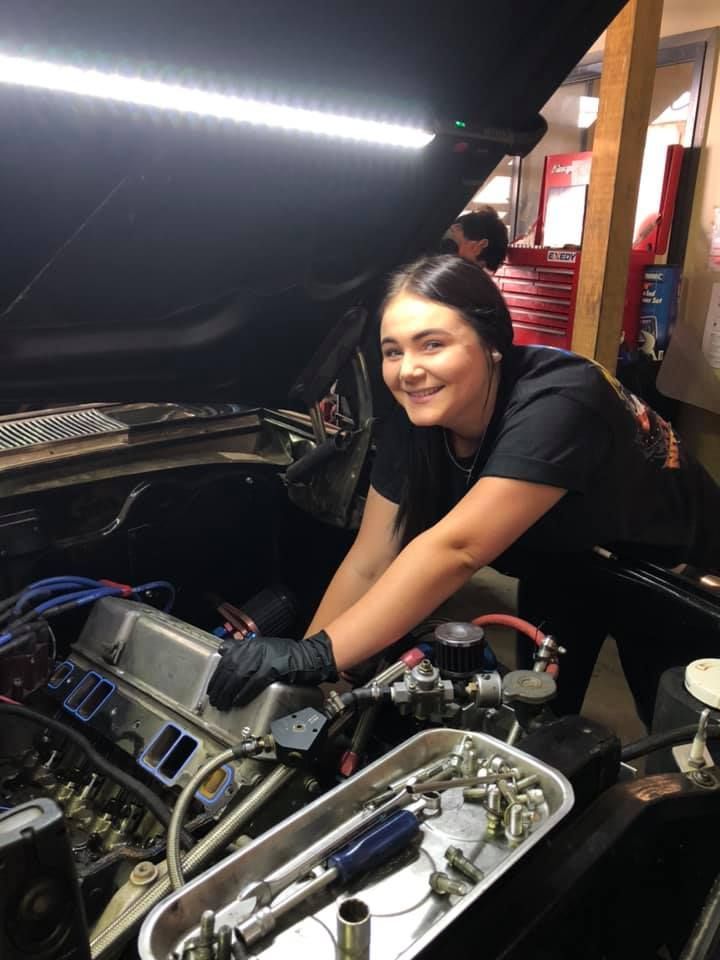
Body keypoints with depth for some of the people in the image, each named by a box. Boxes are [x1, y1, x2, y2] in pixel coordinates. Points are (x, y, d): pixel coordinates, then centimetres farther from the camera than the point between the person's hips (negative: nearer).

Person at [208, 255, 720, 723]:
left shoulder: (555, 406, -40)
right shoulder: (414, 421, -19)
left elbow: (455, 550, -48)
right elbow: (367, 564, -18)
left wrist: (320, 654, -50)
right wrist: (296, 666, -24)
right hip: (561, 572, 5)